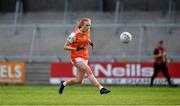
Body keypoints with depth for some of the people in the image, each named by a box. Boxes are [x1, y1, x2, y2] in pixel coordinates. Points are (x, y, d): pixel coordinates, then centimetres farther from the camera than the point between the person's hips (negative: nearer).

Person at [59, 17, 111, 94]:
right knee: (89, 72, -25)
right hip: (76, 58, -7)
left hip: (85, 58, 7)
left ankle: (64, 83, 32)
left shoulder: (87, 32, 4)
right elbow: (65, 47, -11)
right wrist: (76, 49, -24)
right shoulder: (74, 35, -15)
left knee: (78, 80, 7)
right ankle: (101, 88, -31)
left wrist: (90, 43, 7)